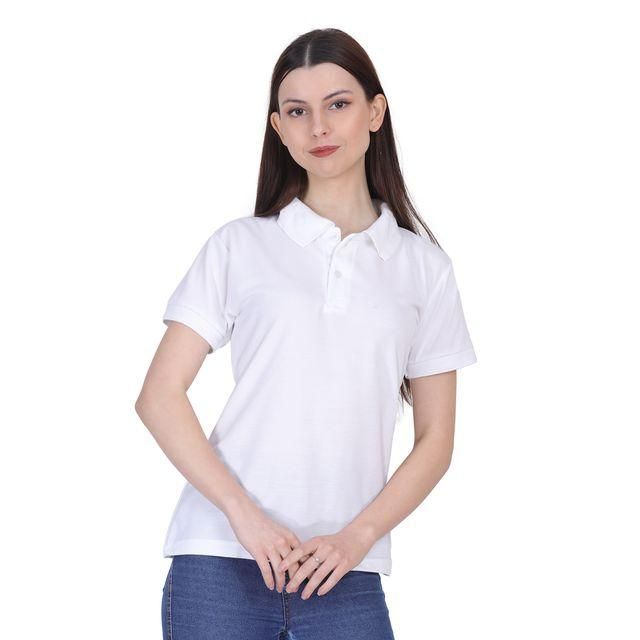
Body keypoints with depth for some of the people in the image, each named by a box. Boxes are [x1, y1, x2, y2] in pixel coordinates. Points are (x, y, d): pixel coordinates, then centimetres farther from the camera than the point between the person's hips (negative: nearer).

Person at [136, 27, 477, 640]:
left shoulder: (424, 267, 10)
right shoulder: (240, 245, 6)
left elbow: (435, 439, 9)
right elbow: (159, 396, 1)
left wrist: (358, 537, -5)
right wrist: (243, 513, -9)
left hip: (345, 574, 1)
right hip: (220, 564, -1)